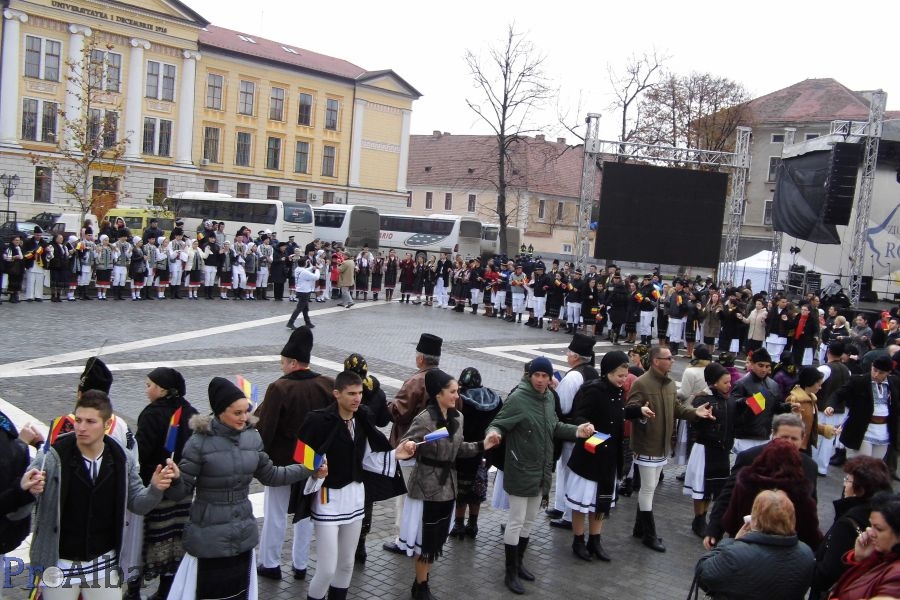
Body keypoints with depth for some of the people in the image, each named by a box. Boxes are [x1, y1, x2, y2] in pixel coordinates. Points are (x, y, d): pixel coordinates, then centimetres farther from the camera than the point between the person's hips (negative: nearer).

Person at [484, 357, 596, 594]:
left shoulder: (548, 397, 5)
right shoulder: (517, 398, -18)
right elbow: (498, 424, -18)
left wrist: (577, 431, 4)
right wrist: (494, 432, -39)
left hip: (540, 471, 8)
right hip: (520, 472, -7)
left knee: (528, 521, 19)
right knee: (516, 521, 2)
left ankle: (519, 564, 35)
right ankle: (511, 573, 15)